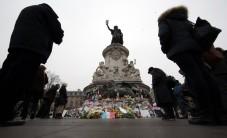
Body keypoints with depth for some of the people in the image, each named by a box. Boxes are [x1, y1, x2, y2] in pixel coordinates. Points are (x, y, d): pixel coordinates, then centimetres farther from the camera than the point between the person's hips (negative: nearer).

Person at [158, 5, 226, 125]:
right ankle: (217, 113, -4)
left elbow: (164, 33, -5)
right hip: (193, 47, 6)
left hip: (178, 50, -6)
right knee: (206, 77, -3)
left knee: (194, 77, -18)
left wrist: (164, 48, 6)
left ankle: (206, 114, -20)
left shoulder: (164, 21, 17)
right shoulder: (185, 21, 34)